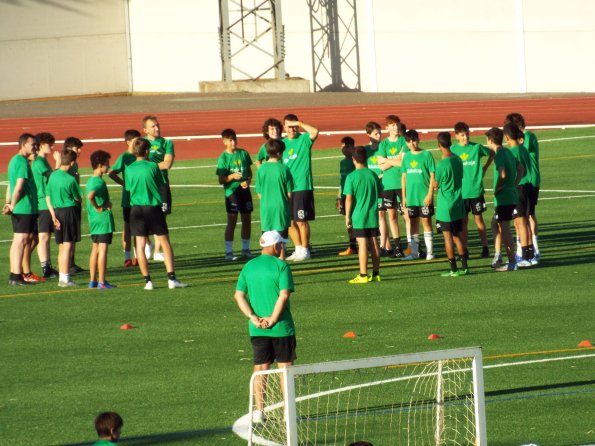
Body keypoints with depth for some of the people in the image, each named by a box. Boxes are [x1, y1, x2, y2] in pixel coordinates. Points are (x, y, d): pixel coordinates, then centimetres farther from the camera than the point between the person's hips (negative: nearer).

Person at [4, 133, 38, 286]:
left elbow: (10, 185, 19)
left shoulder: (14, 160, 17)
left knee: (17, 241, 11)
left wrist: (8, 203, 13)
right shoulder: (23, 162, -14)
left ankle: (13, 274, 14)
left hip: (18, 209, 10)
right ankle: (17, 276, -10)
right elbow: (19, 187, -18)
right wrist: (12, 205, -9)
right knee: (21, 240, -9)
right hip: (25, 208, -10)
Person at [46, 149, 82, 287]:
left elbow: (48, 197, 3)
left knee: (61, 247, 13)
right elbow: (78, 198, -4)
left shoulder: (53, 176, 3)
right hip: (70, 211, -6)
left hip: (57, 212, 6)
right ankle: (65, 278, -5)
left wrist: (53, 215, 3)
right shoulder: (70, 179, -15)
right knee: (68, 246, -4)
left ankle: (61, 277, 17)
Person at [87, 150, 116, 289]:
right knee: (102, 249, -6)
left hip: (93, 220, 9)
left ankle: (92, 280, 16)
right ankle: (102, 282, -5)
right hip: (103, 219, -9)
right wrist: (98, 207, -20)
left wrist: (105, 203, 9)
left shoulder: (90, 180, 12)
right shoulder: (99, 182, -18)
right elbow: (90, 196, -34)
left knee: (95, 249, 13)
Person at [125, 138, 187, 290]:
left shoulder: (129, 169, 1)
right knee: (165, 243, 4)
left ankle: (147, 280, 2)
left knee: (140, 245, 5)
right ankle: (171, 278, -2)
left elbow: (128, 189, 11)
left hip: (136, 209, 2)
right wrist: (163, 203, 18)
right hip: (154, 207, -2)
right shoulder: (153, 166, -5)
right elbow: (161, 188, 2)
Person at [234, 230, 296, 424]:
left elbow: (239, 295, 0)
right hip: (281, 328, -4)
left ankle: (259, 411, 9)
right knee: (285, 367, 6)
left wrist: (254, 318, -5)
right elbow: (284, 295, -18)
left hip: (257, 329, 4)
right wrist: (273, 319, -13)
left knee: (260, 369, 9)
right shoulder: (281, 266, -8)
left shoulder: (248, 267, 6)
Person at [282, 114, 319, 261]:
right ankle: (298, 249, 19)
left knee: (301, 221, -3)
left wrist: (300, 123, -17)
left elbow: (315, 132, -25)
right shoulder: (282, 143, 12)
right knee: (290, 222, 8)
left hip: (302, 187, -5)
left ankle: (305, 250, 6)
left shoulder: (304, 140, -3)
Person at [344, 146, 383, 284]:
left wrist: (347, 216, -5)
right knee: (373, 243, 9)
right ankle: (376, 274, 13)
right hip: (373, 216, 4)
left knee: (362, 244, -5)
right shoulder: (373, 175, 4)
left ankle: (363, 275, -5)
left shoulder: (352, 177, -10)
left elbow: (349, 198, -12)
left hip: (359, 216, -4)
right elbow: (380, 193, 11)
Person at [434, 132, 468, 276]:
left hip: (445, 205, -7)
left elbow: (436, 185, -8)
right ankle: (464, 266, 15)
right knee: (458, 235, 14)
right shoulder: (458, 160, 3)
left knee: (447, 236, -1)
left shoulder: (441, 165, -19)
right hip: (458, 203, 7)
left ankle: (453, 269, -1)